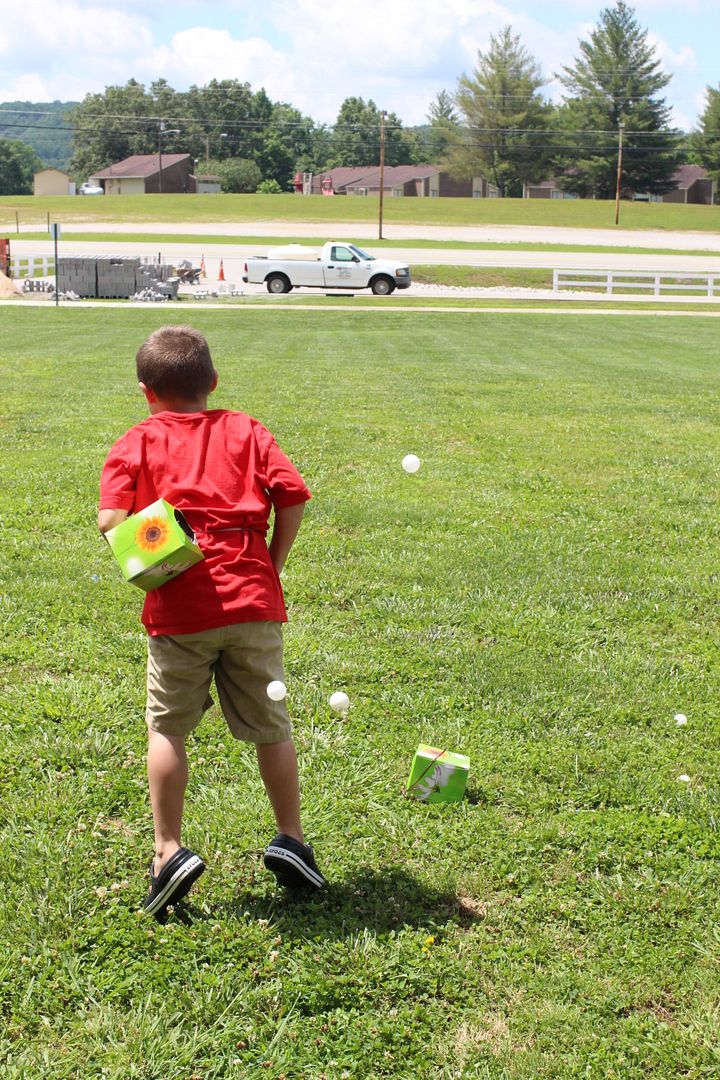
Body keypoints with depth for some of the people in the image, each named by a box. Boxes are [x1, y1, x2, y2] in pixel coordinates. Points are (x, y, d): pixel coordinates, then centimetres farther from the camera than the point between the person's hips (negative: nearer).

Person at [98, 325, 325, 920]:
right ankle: (291, 841, 20)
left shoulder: (137, 442, 7)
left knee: (168, 729, 12)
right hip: (254, 603, 2)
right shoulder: (246, 431, 11)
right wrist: (271, 566, 8)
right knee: (271, 726, 13)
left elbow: (111, 520, -8)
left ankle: (169, 850, 8)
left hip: (178, 610, -2)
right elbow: (292, 496, -1)